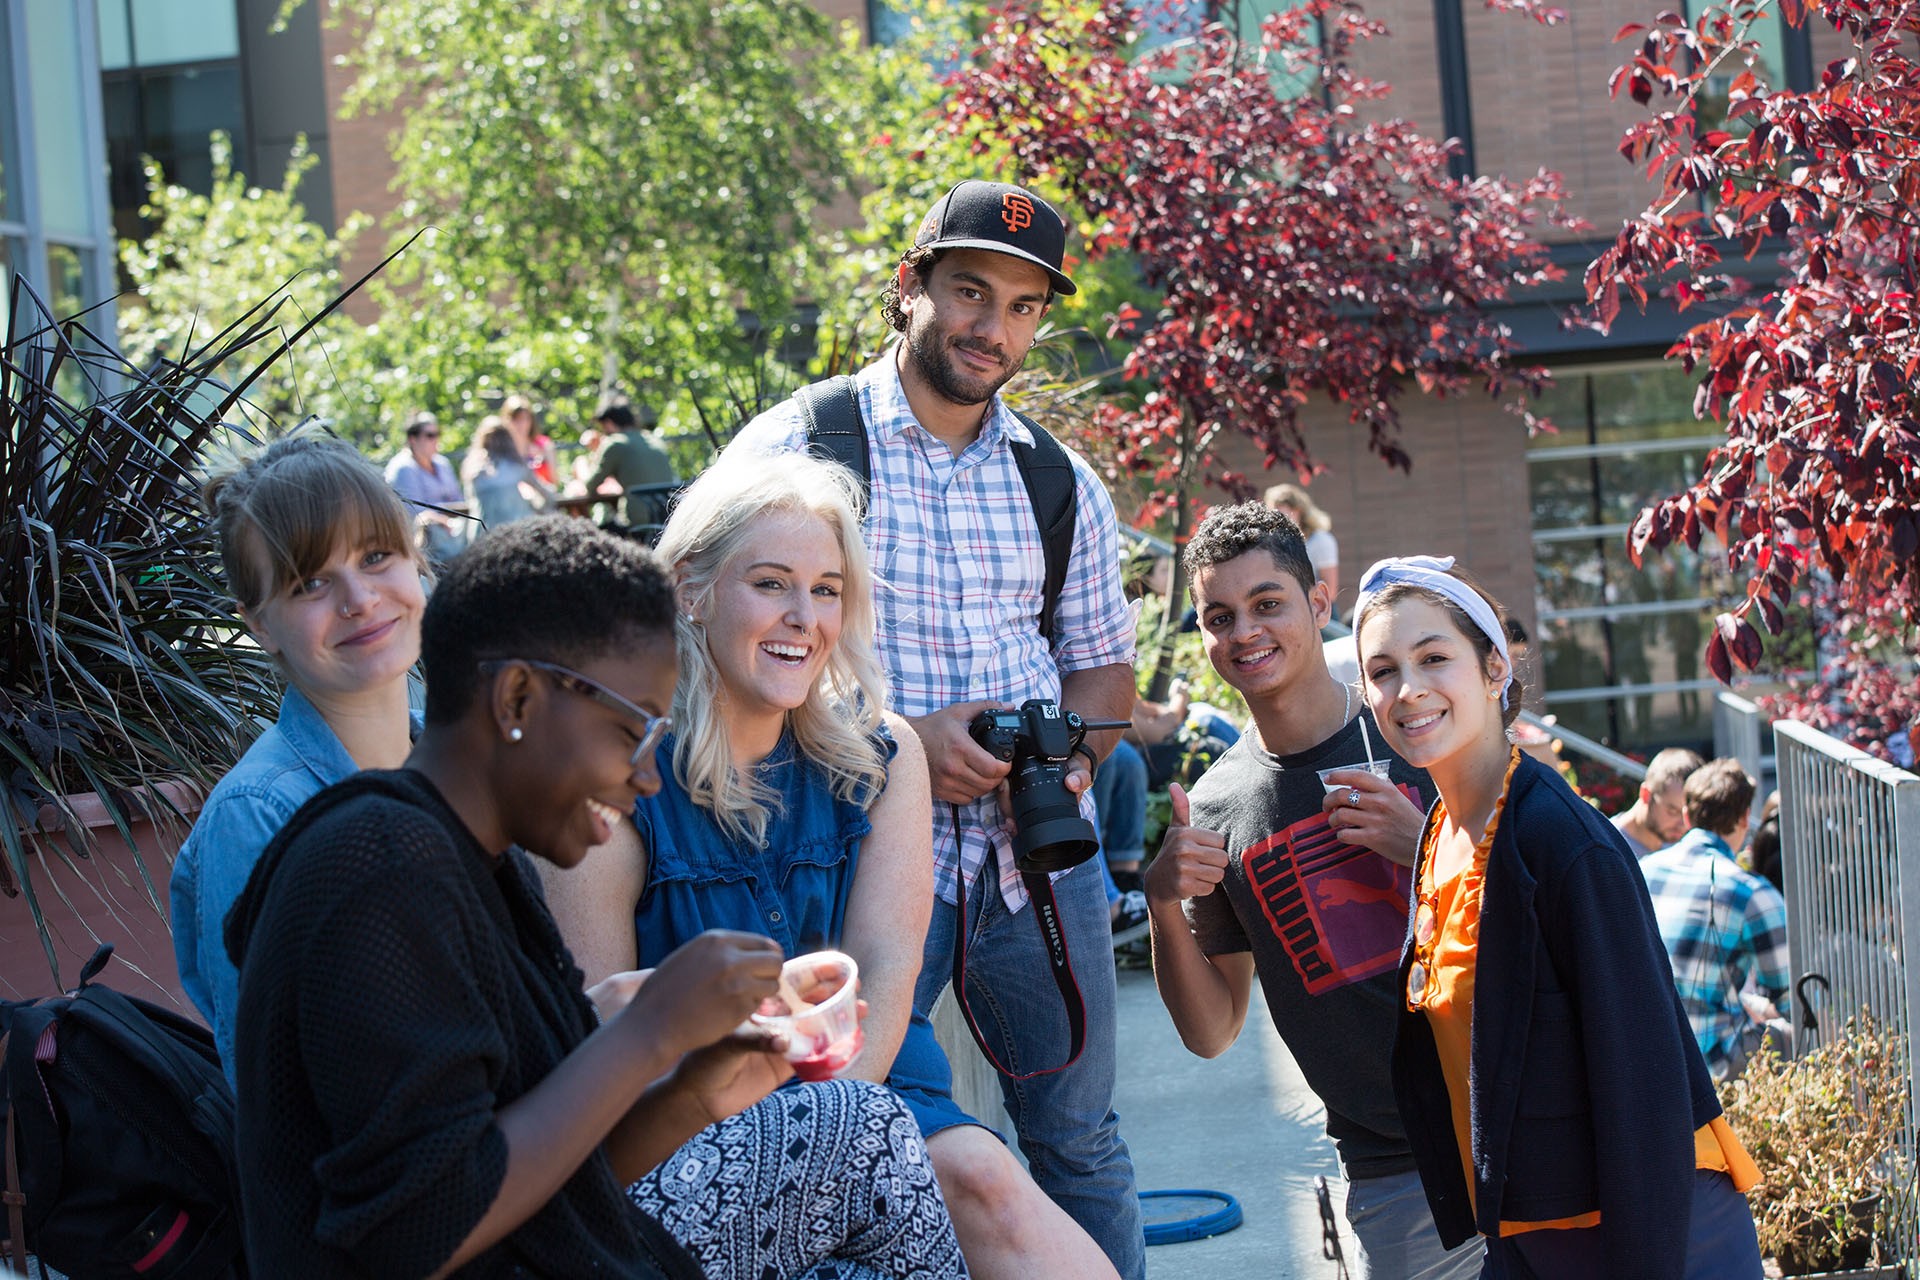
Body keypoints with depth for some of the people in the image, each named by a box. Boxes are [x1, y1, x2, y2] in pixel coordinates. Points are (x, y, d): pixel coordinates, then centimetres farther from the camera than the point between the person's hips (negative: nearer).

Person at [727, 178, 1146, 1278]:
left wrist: (1073, 754, -6)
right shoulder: (795, 448, -3)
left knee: (1081, 1137, 11)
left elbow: (1104, 664, 17)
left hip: (1039, 850, 4)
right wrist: (898, 742, -17)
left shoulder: (1062, 482, 10)